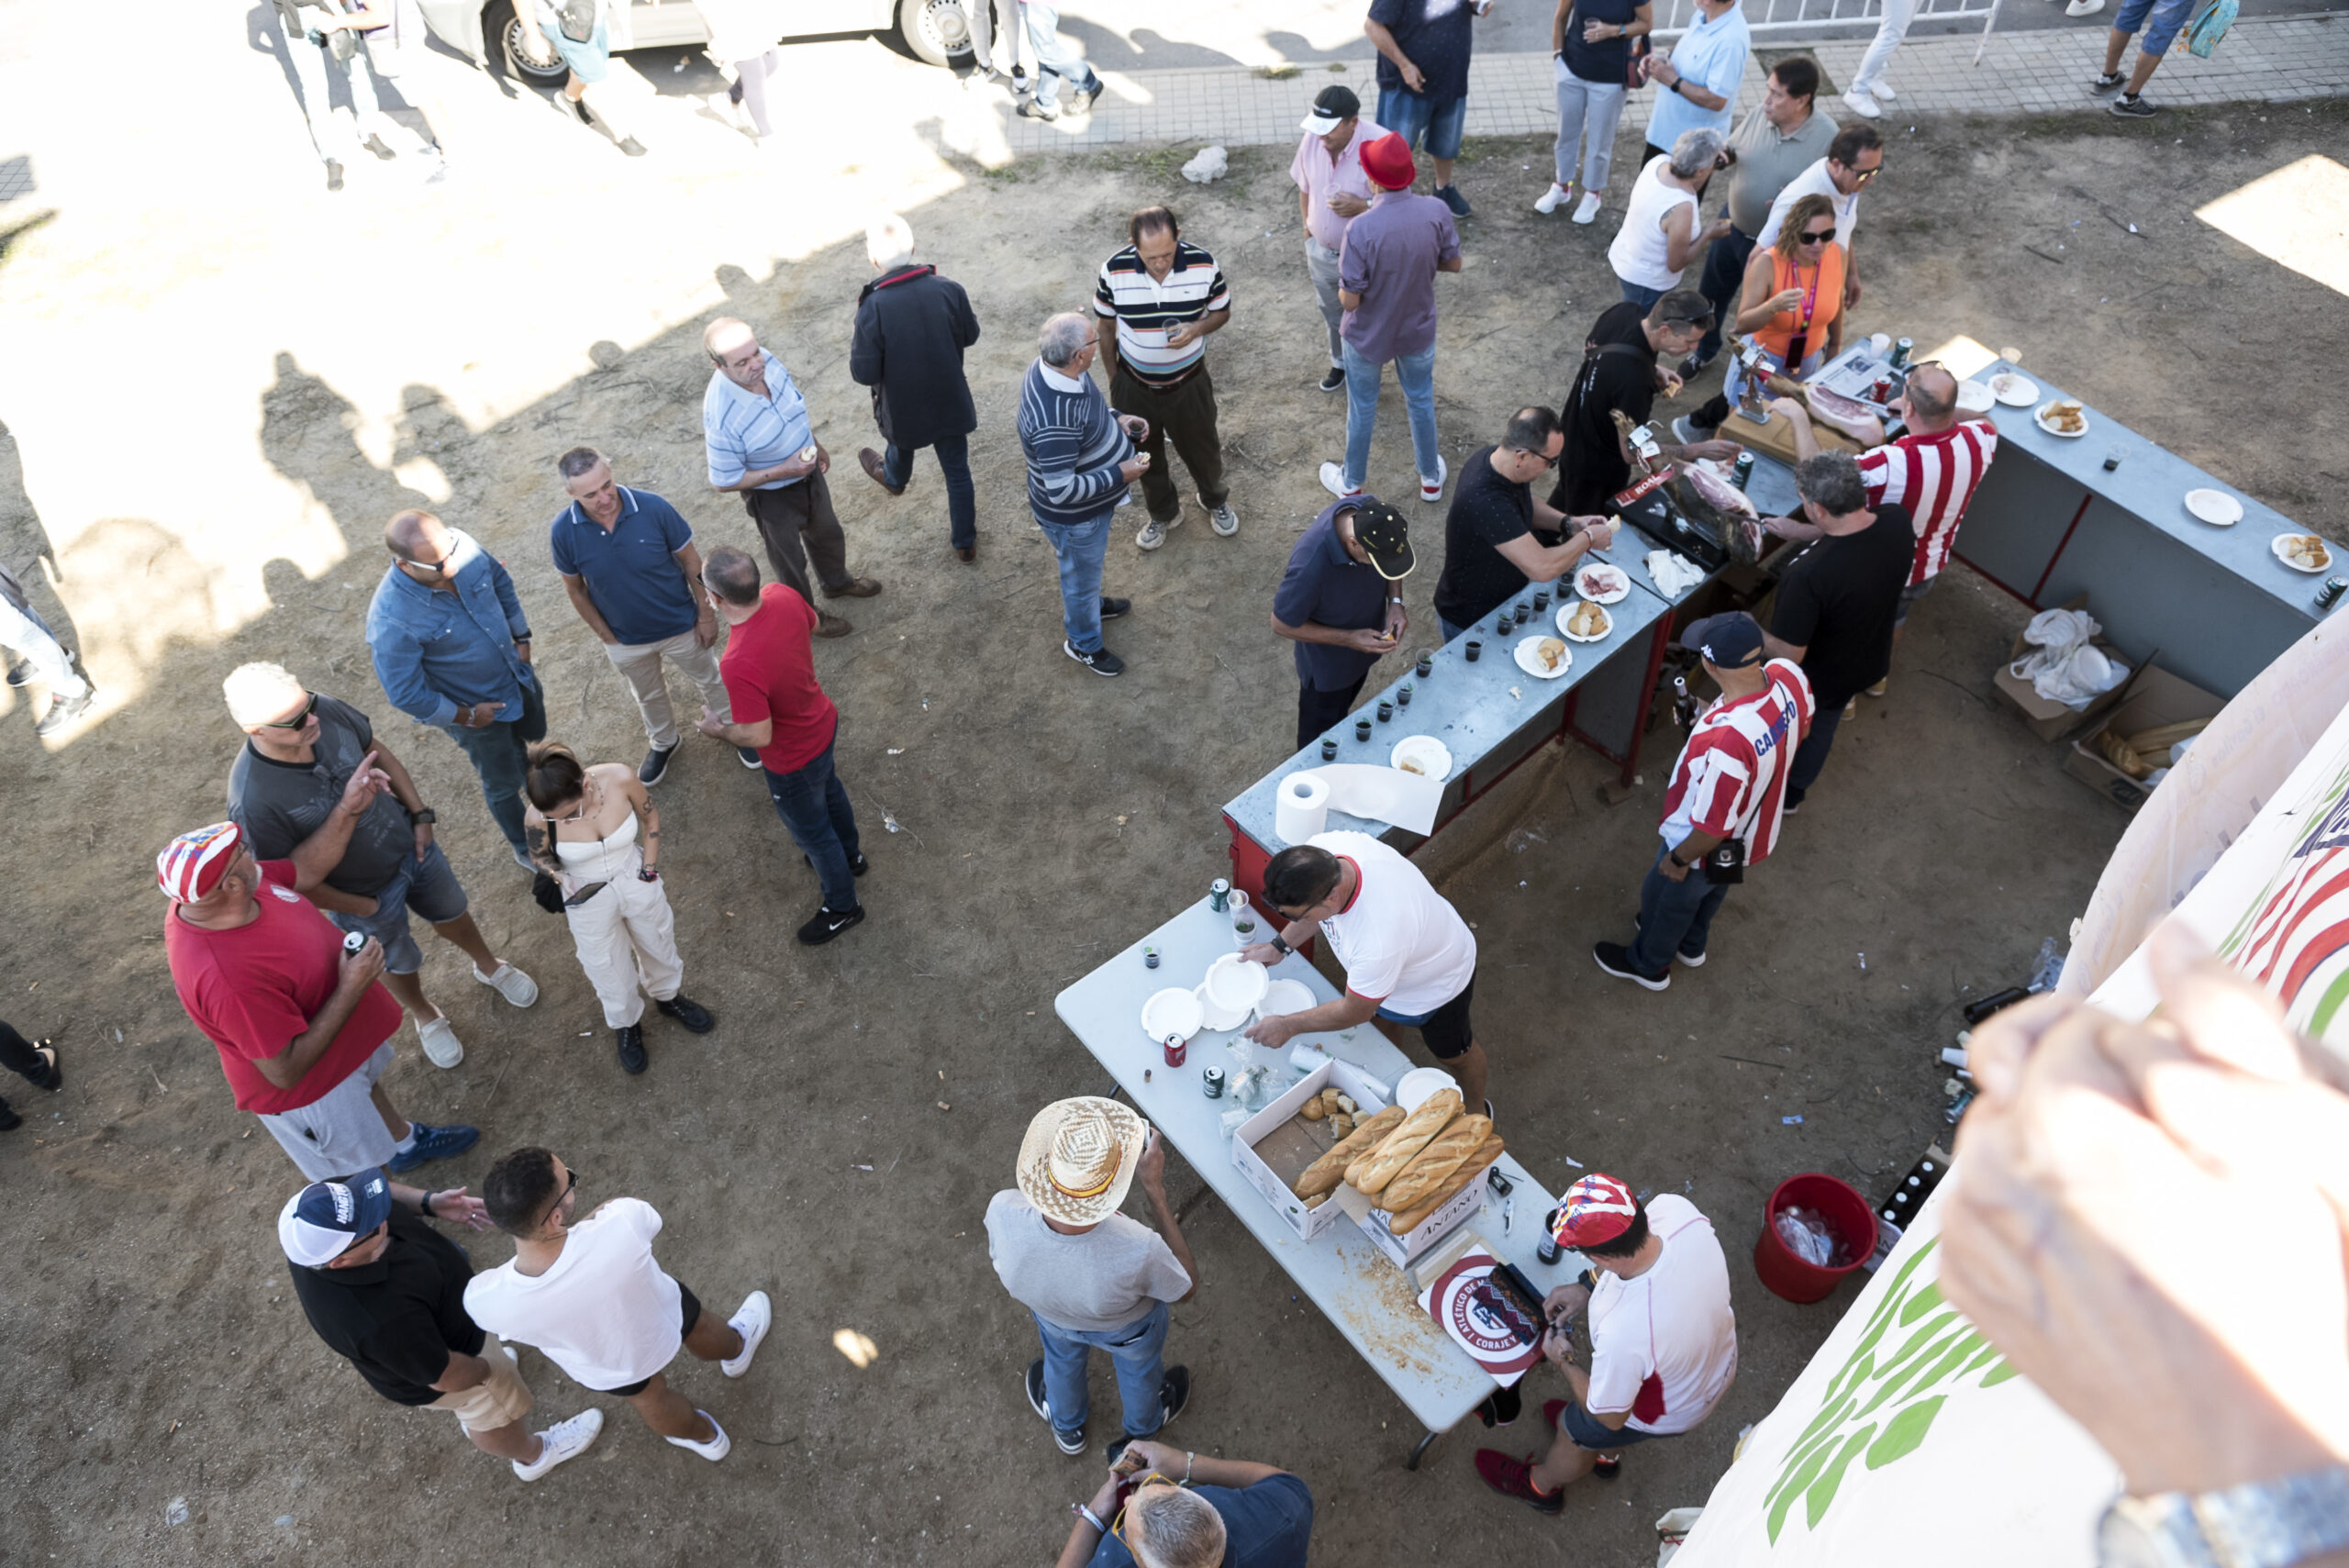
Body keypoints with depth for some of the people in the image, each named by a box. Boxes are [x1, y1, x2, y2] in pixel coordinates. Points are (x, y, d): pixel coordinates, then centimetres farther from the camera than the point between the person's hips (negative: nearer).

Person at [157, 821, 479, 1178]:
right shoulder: (227, 979, -46)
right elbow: (286, 1072, -35)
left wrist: (347, 811, -12)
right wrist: (350, 990, -34)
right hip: (309, 1089, -8)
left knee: (370, 1082, 36)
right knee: (358, 1167, 19)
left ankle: (405, 1141, 63)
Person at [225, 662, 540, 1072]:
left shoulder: (325, 709, -25)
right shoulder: (252, 802, -38)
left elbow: (378, 752, -4)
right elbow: (295, 879, -26)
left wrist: (420, 814, -5)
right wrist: (363, 907, -18)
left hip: (410, 845, 4)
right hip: (364, 891, -4)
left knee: (451, 911, 30)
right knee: (399, 963, 23)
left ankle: (489, 966, 61)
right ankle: (426, 1017, 56)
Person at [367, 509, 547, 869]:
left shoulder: (461, 545, -23)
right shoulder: (391, 621, -39)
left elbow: (500, 582, 0)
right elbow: (406, 695, -28)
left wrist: (522, 638, 2)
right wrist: (466, 716, -17)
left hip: (519, 677, 5)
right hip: (477, 710, -5)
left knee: (534, 737, 32)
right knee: (503, 784, 19)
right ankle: (526, 850, 47)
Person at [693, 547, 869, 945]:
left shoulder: (738, 665, -43)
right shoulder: (782, 595, -22)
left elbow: (758, 736, -32)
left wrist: (717, 729, -12)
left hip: (793, 760, -7)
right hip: (823, 722, 8)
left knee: (811, 832, 20)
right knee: (828, 789, 36)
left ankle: (842, 906, 47)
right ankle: (849, 855, 65)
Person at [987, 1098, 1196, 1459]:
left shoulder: (1002, 1213, -42)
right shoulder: (1138, 1251, -48)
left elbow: (999, 1264, -17)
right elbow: (1187, 1287, -23)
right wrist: (1155, 1189, -28)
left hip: (1049, 1312, 2)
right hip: (1127, 1327, -1)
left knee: (1061, 1361, 38)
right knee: (1139, 1370, 36)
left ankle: (1066, 1426, 69)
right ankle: (1142, 1433, 68)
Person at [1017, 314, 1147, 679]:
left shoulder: (1053, 367, -14)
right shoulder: (1055, 422, -42)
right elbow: (1061, 490, -36)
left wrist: (1117, 418, -4)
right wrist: (1120, 476, -28)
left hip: (1091, 499, 8)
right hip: (1074, 516, -8)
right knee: (1081, 576, 19)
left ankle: (1089, 603, 63)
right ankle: (1083, 642, 45)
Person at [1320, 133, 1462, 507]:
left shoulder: (1361, 230, -33)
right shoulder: (1437, 212, -21)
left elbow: (1350, 300, -26)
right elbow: (1453, 263, -5)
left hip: (1368, 336, -3)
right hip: (1418, 331, 3)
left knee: (1362, 409, 21)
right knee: (1421, 401, 26)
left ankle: (1352, 483, 43)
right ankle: (1431, 478, 46)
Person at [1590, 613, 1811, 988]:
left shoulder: (1726, 741, -48)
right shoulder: (1788, 674, -26)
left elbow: (1712, 828, -32)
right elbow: (1799, 730, -1)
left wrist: (1678, 859, -13)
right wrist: (1717, 718, 0)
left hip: (1711, 847, -6)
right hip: (1756, 830, 7)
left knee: (1665, 900, 26)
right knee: (1711, 890, 36)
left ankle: (1649, 964, 56)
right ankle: (1691, 946, 66)